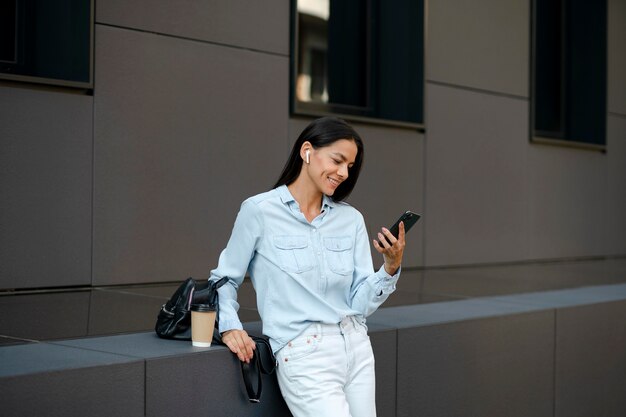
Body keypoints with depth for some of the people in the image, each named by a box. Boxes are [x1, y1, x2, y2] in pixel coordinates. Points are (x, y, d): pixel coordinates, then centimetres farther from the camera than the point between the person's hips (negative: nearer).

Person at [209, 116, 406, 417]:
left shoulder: (351, 219, 7)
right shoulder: (259, 211, -5)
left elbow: (361, 304, 6)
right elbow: (225, 279, 4)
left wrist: (391, 268, -9)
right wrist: (229, 326, -12)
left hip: (356, 347, 5)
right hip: (303, 355, -5)